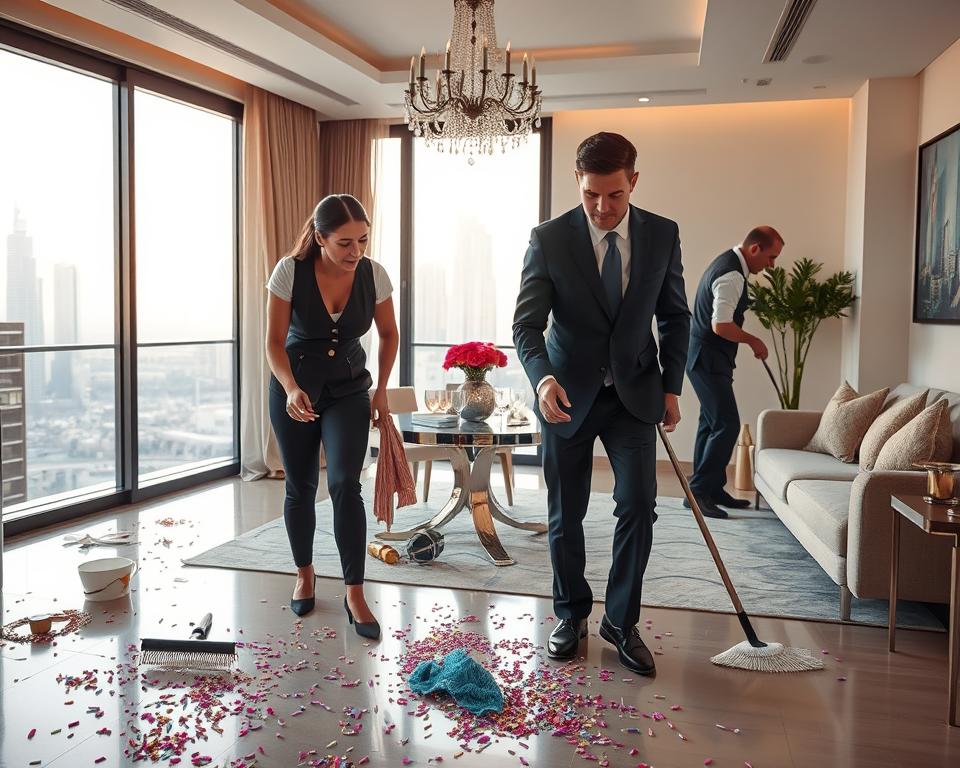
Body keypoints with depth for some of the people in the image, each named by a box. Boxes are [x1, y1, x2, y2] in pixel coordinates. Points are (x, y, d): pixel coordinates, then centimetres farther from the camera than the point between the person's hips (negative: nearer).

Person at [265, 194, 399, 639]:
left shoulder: (373, 275, -13)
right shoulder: (290, 271, -19)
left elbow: (389, 334, 4)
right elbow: (275, 340, -15)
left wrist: (381, 389, 3)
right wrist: (291, 389, -31)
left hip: (349, 387, 1)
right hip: (294, 387, 0)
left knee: (345, 485, -13)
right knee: (300, 486, 9)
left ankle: (355, 594, -4)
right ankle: (304, 576, 31)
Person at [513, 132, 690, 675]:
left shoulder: (663, 235, -3)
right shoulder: (549, 239, -11)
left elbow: (675, 316, 6)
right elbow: (527, 322, -13)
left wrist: (671, 387, 1)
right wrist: (542, 377, -31)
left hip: (634, 392, 1)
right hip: (568, 394, -1)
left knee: (639, 505, -5)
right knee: (565, 514, 8)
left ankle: (622, 620, 13)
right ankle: (572, 615, 27)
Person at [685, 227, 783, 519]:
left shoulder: (727, 263, 13)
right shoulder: (732, 276, -20)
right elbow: (721, 326, -26)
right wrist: (753, 341, -12)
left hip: (707, 358, 11)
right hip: (709, 359, -11)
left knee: (712, 424, 13)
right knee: (727, 425, -11)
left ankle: (712, 489, 21)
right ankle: (698, 491, -7)